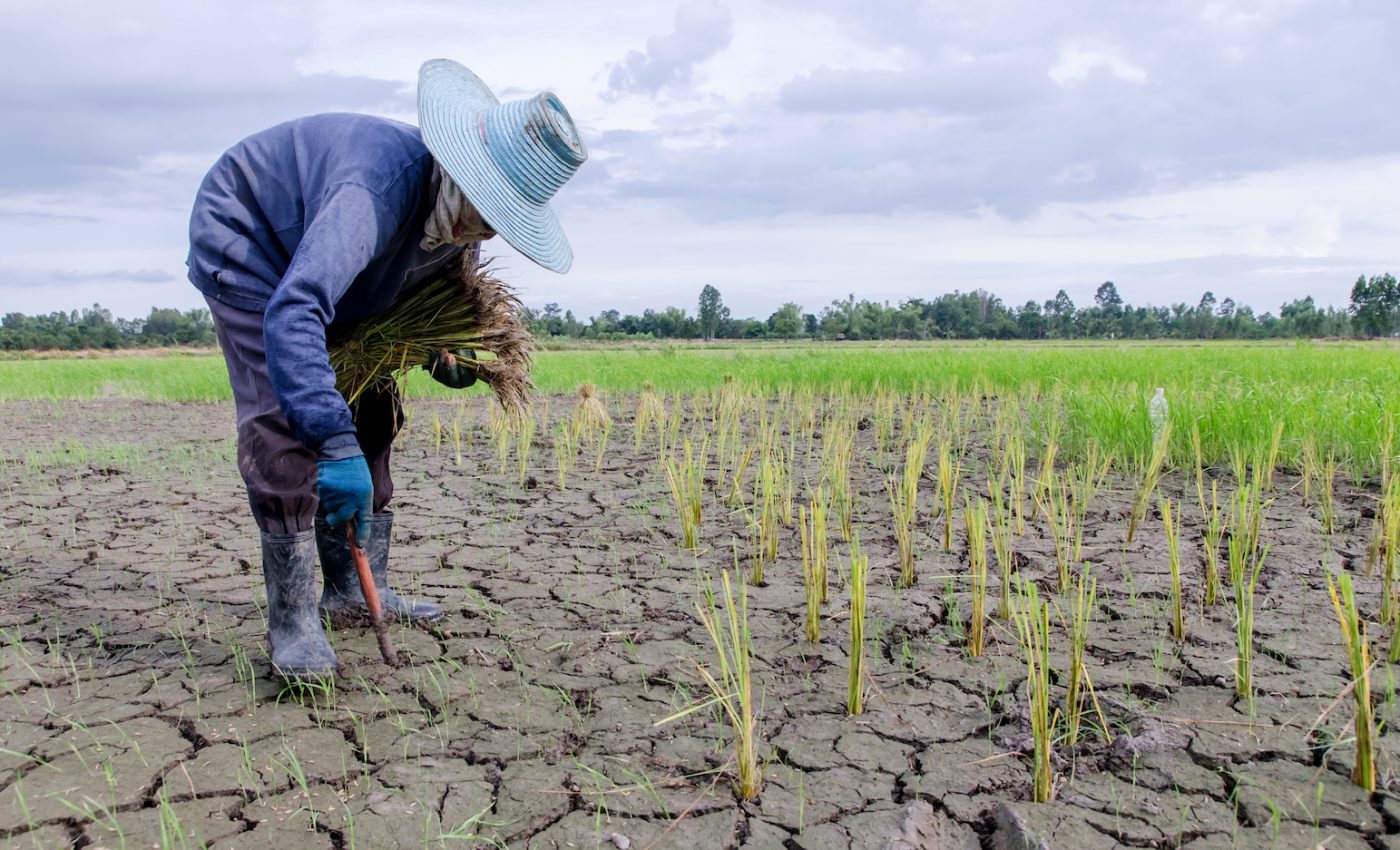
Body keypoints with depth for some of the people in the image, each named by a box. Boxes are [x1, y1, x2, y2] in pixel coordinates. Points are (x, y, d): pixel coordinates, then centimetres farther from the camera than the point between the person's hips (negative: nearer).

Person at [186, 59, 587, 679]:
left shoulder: (457, 216, -13)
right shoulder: (381, 188, -41)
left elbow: (426, 290, 8)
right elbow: (292, 313, -52)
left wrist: (440, 354, -13)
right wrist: (335, 446, -57)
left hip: (318, 270, 9)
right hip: (244, 243, -8)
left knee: (370, 414, 5)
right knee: (284, 419, -22)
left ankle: (354, 586, 15)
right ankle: (292, 617, -14)